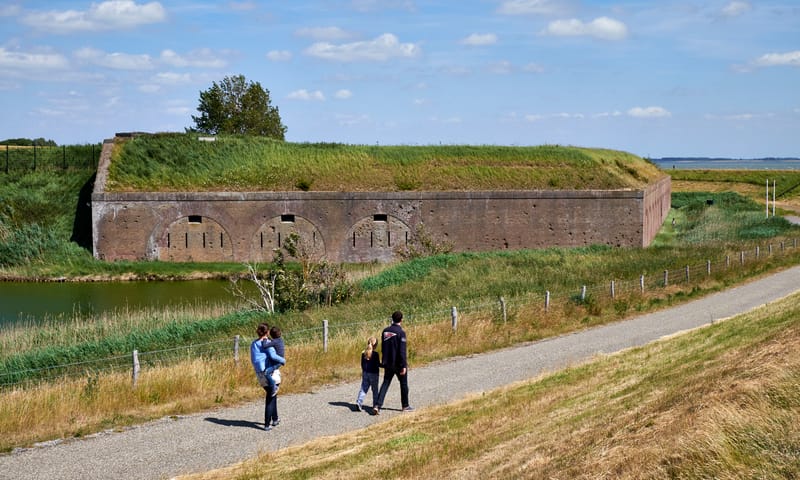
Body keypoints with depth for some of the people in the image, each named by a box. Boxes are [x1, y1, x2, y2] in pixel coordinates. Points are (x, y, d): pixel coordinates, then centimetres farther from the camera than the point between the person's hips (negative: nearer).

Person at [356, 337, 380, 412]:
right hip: (374, 374, -4)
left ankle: (359, 402, -9)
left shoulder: (363, 353, 2)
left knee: (363, 388, 7)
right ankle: (375, 405, 9)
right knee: (375, 390, 6)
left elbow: (362, 364, 9)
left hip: (365, 373, 4)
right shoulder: (375, 354, -14)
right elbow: (378, 364, -12)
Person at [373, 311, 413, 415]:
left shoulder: (385, 331, 4)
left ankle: (378, 405, -7)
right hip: (398, 363, -5)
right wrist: (404, 366, -17)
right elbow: (402, 351, -19)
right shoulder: (401, 332, -16)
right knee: (404, 384, 12)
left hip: (388, 363, 5)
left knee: (385, 384, 6)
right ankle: (405, 406, 23)